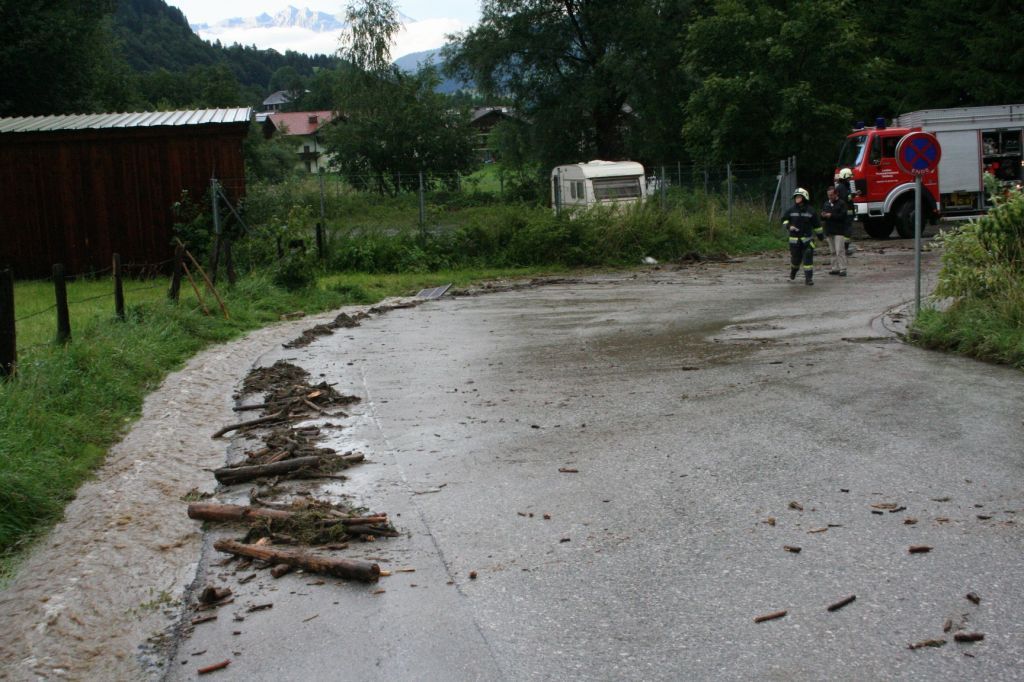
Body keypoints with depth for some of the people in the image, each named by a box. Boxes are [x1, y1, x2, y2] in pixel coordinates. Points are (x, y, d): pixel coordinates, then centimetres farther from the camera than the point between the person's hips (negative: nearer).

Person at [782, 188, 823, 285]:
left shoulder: (810, 211, 1)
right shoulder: (791, 210, 2)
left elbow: (816, 224, 10)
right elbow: (784, 220, 7)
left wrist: (820, 235, 16)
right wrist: (789, 226, -14)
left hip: (807, 238, -1)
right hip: (794, 238, 1)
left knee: (808, 258, -9)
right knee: (795, 258, 8)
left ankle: (808, 278, -7)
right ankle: (793, 270, 40)